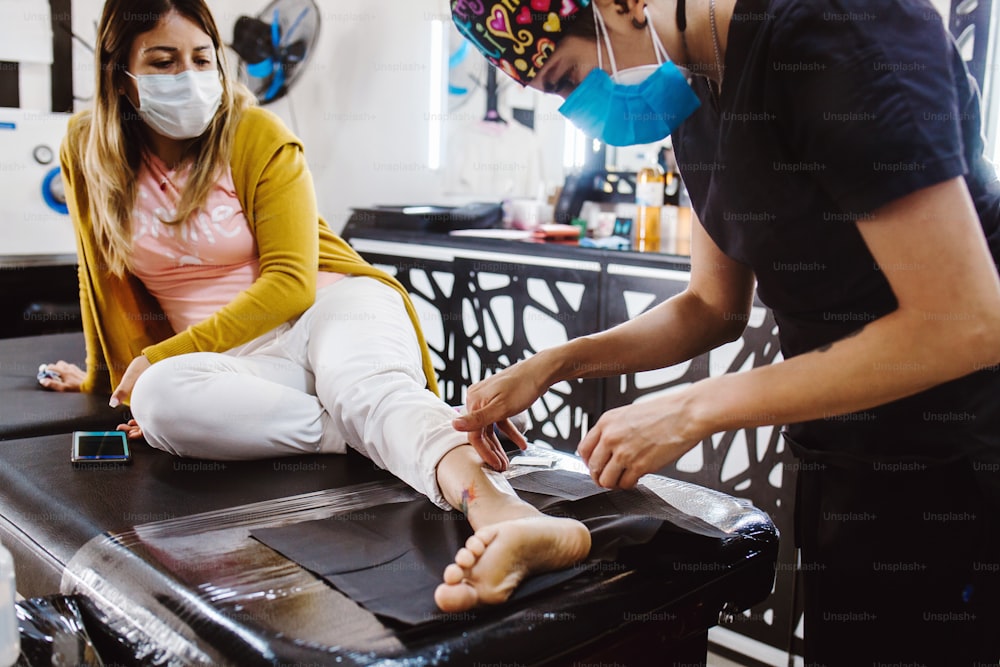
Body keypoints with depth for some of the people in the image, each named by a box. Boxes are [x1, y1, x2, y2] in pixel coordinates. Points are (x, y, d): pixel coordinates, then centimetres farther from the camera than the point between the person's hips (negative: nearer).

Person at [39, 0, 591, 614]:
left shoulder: (258, 134, -4)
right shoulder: (88, 150, 5)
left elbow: (291, 282, -9)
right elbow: (105, 276, 17)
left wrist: (164, 355, -12)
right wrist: (110, 372, 26)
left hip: (333, 302, -2)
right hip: (239, 356, 3)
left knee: (373, 387, -37)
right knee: (159, 399, -33)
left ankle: (499, 509, -64)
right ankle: (401, 439, -37)